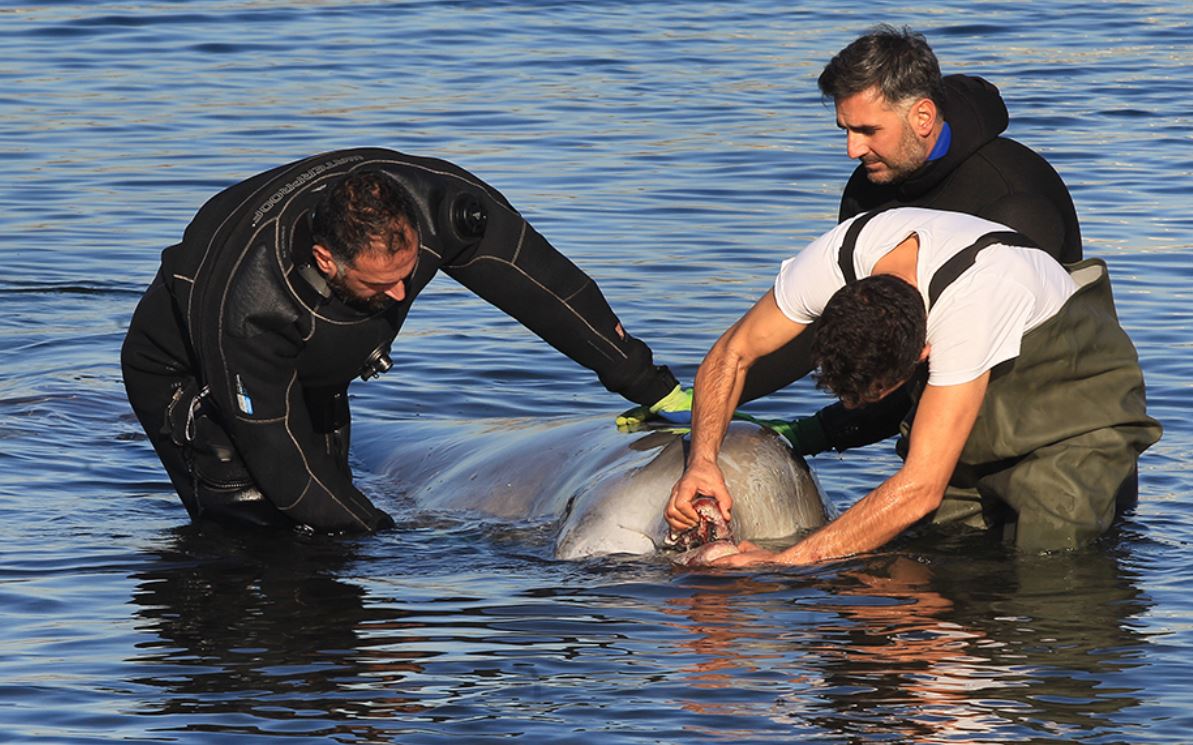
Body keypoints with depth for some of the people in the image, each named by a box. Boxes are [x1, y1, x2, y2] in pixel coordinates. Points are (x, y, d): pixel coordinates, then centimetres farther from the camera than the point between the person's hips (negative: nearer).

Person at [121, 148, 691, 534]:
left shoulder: (430, 200, -35)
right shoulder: (249, 308, -44)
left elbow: (542, 282, -25)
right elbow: (282, 461, -33)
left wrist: (651, 387, -19)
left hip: (310, 375, 5)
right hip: (189, 380, -5)